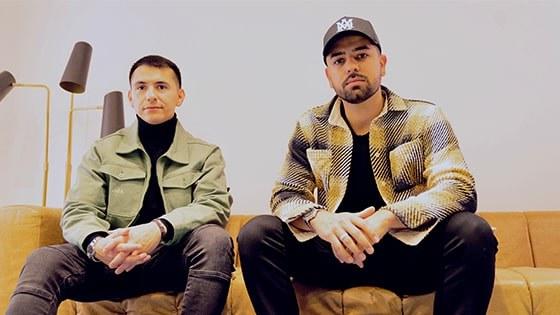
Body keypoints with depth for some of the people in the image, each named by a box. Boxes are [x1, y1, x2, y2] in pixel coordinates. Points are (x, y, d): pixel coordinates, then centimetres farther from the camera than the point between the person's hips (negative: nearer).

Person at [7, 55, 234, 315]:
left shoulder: (205, 154, 10)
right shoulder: (102, 152, 13)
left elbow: (215, 206, -6)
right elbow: (78, 212, 3)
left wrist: (159, 229, -28)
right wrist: (97, 243, -25)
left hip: (175, 258, 0)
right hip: (112, 260, 0)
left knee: (215, 239, -32)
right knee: (43, 260, -28)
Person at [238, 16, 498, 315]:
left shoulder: (424, 118, 0)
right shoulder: (310, 127, 6)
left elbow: (458, 188, -11)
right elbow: (285, 195, 4)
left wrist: (386, 219, -28)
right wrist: (321, 220, -22)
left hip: (410, 250, -1)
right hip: (336, 251, 2)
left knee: (473, 231, -30)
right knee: (257, 234, -20)